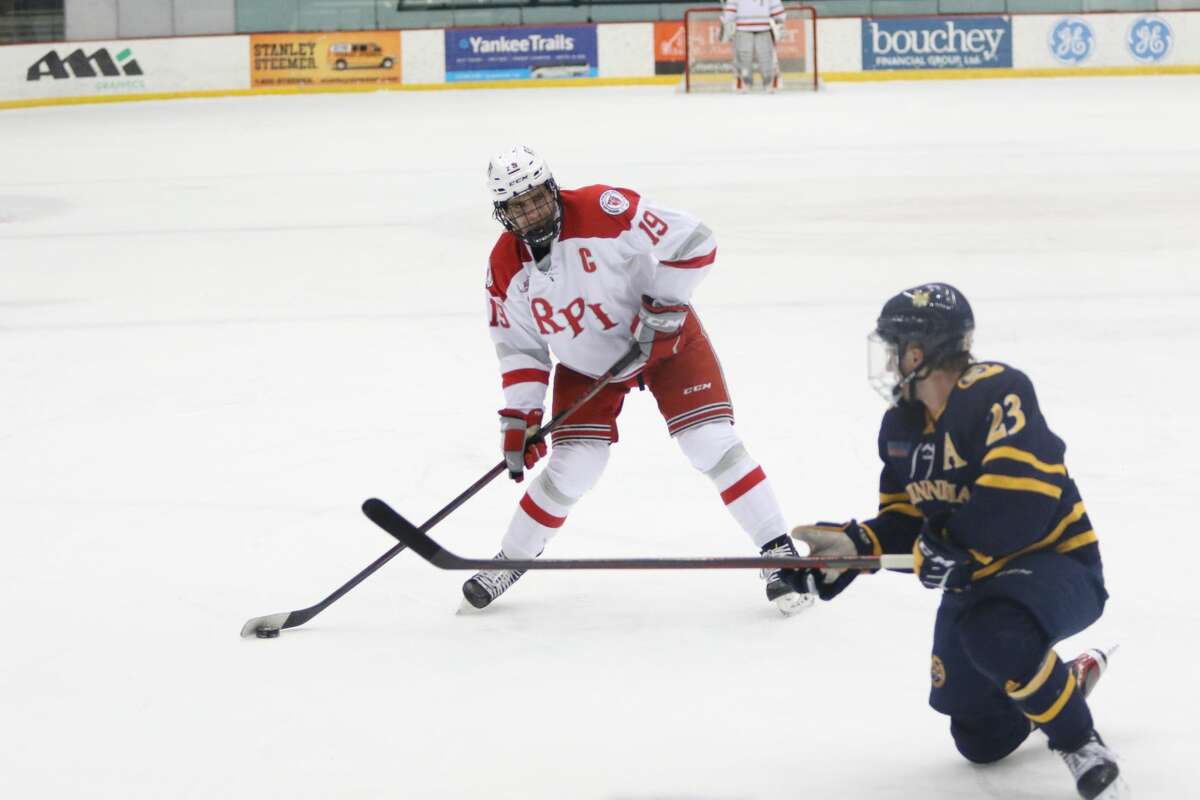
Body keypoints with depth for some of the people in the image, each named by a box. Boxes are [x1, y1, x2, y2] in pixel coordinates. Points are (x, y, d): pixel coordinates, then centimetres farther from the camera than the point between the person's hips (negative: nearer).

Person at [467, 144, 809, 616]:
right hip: (585, 366, 3)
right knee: (571, 470, -3)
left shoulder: (604, 210, -29)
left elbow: (692, 241, -24)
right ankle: (511, 560, 19)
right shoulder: (506, 268, -13)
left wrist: (663, 306, -26)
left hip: (663, 338, -3)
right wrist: (519, 417, -7)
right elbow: (519, 346, -1)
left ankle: (779, 552, -5)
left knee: (711, 444, -14)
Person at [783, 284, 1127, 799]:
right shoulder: (900, 426, 4)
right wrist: (852, 546, -9)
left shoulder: (996, 391, -24)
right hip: (975, 580, 9)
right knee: (981, 742, 12)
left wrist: (948, 545, -32)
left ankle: (1082, 747, -18)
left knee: (994, 636, -40)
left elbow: (1024, 490, -36)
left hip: (1056, 564, -9)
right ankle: (1071, 680, 39)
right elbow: (904, 519, 9)